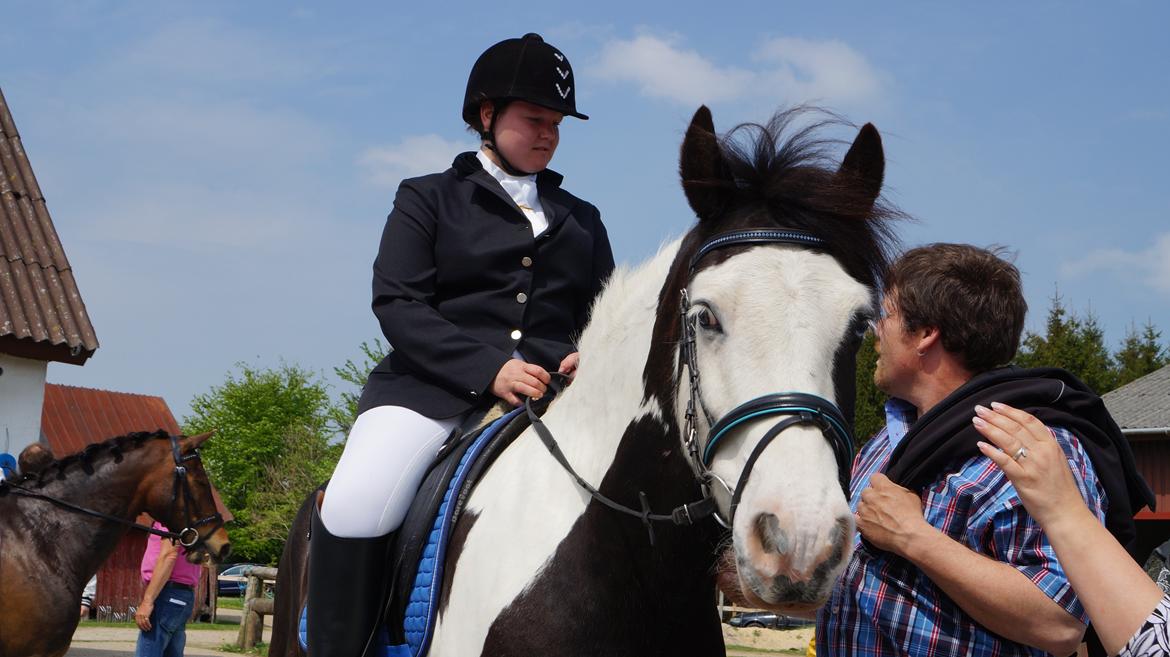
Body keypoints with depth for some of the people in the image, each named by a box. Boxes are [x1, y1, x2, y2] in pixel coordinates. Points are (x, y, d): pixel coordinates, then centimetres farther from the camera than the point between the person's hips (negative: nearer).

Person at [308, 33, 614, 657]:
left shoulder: (581, 219, 24)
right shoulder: (428, 199, 13)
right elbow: (396, 304, 0)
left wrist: (590, 357, -5)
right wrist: (488, 369, -16)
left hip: (551, 391, 3)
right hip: (434, 386, -3)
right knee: (357, 505, -29)